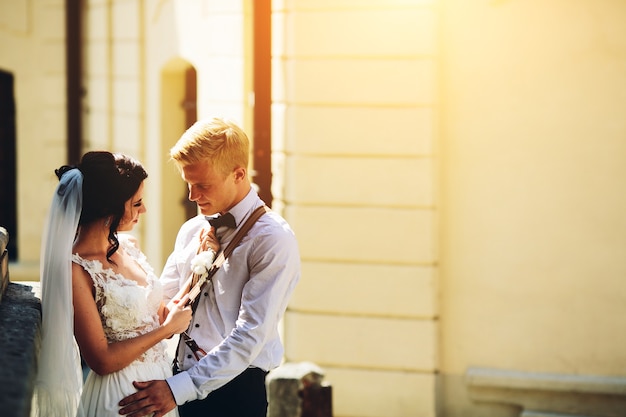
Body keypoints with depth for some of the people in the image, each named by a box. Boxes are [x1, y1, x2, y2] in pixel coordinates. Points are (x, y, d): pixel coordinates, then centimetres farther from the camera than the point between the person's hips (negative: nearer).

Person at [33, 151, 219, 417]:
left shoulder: (128, 246, 3)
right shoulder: (76, 270, -20)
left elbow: (159, 315, 6)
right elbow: (102, 360, -19)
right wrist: (168, 328, -13)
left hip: (161, 381, 7)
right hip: (119, 395, -7)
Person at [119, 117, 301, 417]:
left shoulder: (273, 240, -12)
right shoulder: (190, 231, 9)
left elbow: (250, 336, -19)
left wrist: (179, 389, -24)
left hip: (234, 392, -5)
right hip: (182, 386, 6)